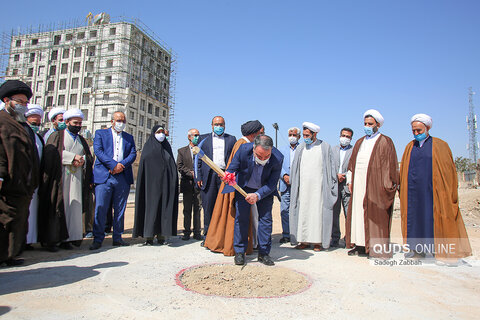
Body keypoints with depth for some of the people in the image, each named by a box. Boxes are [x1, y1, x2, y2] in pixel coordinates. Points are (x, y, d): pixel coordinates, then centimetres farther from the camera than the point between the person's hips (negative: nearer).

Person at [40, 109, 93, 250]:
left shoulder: (81, 140, 23)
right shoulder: (57, 136, 9)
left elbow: (89, 157, 16)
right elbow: (51, 152, -7)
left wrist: (82, 160, -6)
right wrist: (73, 157, -13)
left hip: (77, 177, 4)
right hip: (59, 177, -4)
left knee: (74, 207, -3)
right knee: (57, 206, -6)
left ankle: (67, 239, -1)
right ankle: (51, 239, -1)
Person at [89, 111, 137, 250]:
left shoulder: (129, 137, 19)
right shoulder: (101, 133, 11)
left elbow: (133, 154, 7)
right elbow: (98, 151, -4)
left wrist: (122, 165, -11)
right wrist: (114, 164, -15)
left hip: (123, 177, 3)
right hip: (104, 176, -3)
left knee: (120, 210, 6)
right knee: (100, 208, -5)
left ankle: (117, 237, 15)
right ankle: (98, 239, 6)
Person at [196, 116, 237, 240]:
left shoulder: (231, 139, 15)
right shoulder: (204, 138, 15)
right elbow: (198, 158, 10)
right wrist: (198, 177, 0)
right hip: (209, 177, 0)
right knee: (208, 207, 2)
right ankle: (208, 236, 12)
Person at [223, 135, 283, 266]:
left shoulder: (277, 158, -29)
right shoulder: (244, 149, -29)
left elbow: (272, 184, -23)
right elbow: (232, 169, -18)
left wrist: (257, 195, -38)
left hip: (265, 190, 0)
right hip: (244, 187, 0)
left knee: (266, 218, -4)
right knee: (241, 216, -6)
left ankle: (264, 253, 10)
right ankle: (239, 252, 7)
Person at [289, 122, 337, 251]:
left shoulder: (325, 147, 2)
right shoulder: (300, 148, 10)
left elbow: (331, 168, 4)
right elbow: (295, 169, 14)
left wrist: (330, 186, 0)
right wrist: (294, 185, 9)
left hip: (318, 187, -3)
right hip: (303, 188, 3)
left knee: (318, 213, -2)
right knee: (303, 213, 2)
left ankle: (318, 241, 6)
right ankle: (305, 241, 10)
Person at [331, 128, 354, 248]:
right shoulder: (333, 150, 14)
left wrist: (343, 176, -9)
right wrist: (336, 175, -5)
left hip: (347, 185, -3)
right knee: (334, 213, 6)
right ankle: (335, 239, 14)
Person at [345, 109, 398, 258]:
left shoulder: (385, 142, 0)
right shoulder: (359, 142, 18)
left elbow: (390, 165, -5)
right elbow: (352, 162, 20)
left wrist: (386, 185, -11)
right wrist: (350, 180, 13)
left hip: (375, 185, -6)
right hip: (358, 184, 6)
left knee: (375, 215, -3)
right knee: (357, 213, 6)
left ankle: (377, 248, 6)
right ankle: (360, 245, 14)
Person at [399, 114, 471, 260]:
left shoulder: (440, 145, 1)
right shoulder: (410, 147, 11)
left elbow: (449, 170, 0)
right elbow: (403, 171, 14)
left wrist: (451, 195, -4)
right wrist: (402, 192, 9)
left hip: (431, 191, -3)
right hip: (412, 192, 4)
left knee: (432, 219, -1)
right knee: (413, 218, 6)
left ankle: (433, 247, 9)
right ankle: (414, 247, 14)